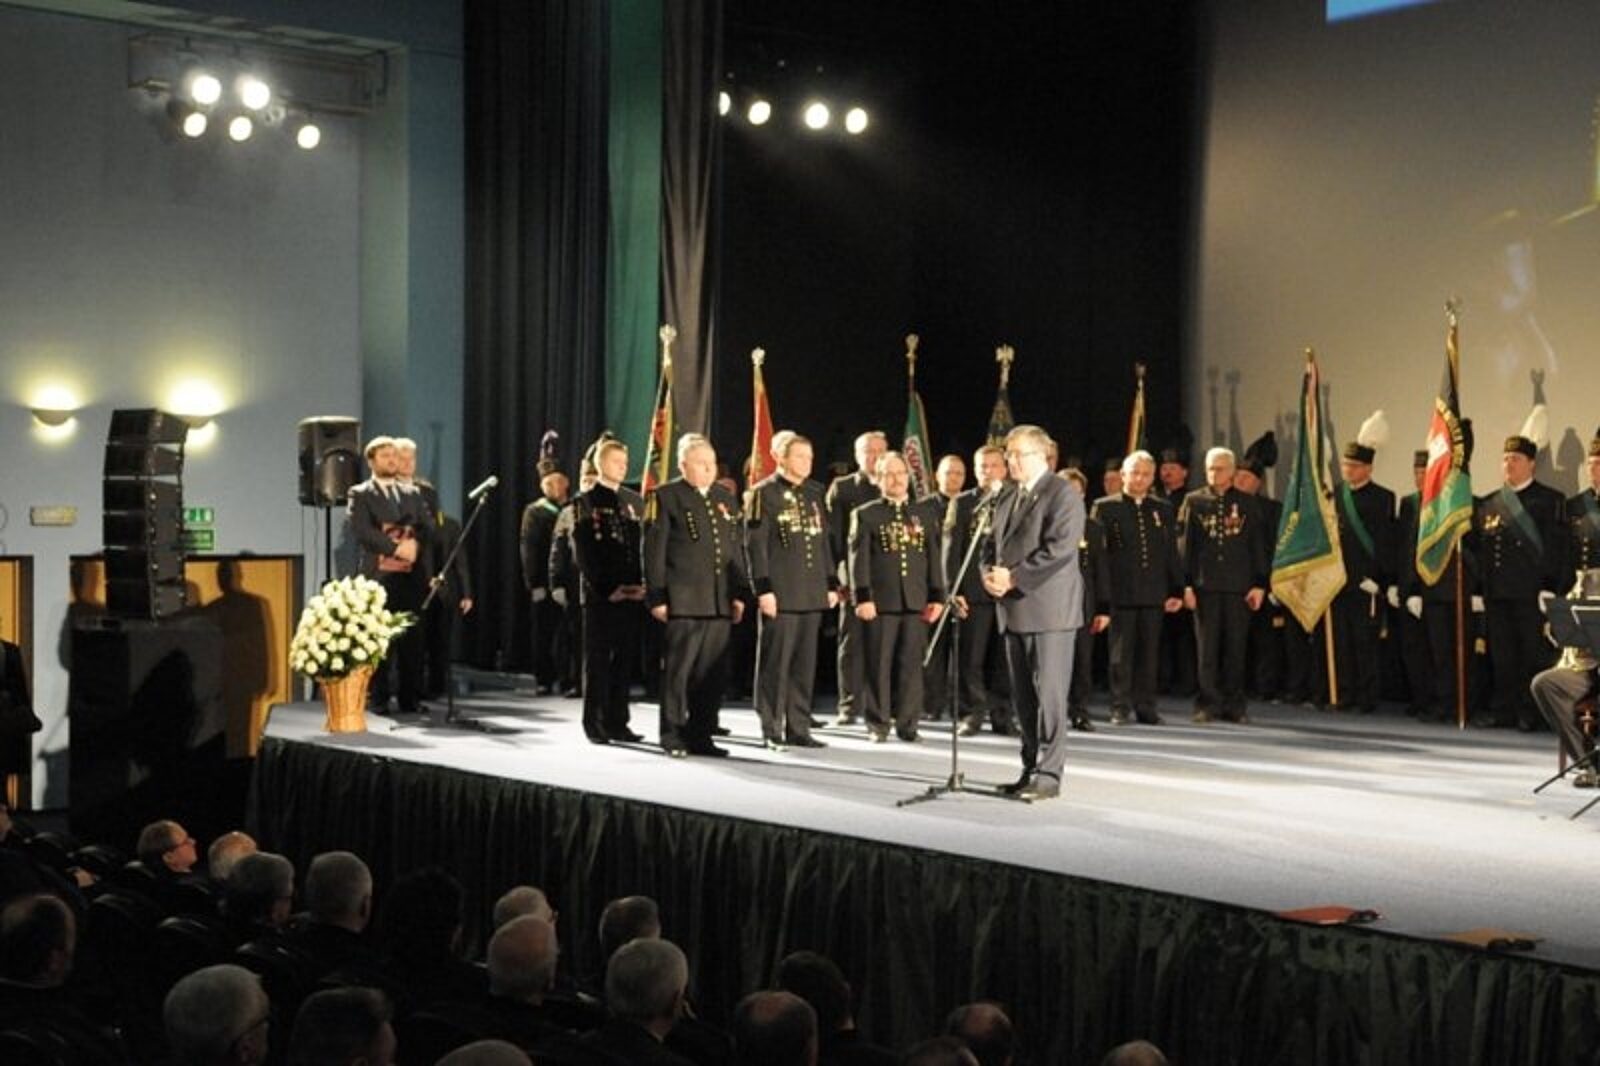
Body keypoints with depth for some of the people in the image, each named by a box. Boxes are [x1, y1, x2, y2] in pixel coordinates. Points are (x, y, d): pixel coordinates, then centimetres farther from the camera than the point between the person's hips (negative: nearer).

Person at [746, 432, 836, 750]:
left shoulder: (816, 493, 15)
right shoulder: (763, 493, -4)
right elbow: (755, 544, -8)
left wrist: (832, 583, 14)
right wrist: (763, 589, -14)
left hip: (812, 593, 6)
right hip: (780, 594, -6)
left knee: (805, 665, 8)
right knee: (775, 663, -1)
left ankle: (798, 728, 15)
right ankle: (771, 729, 6)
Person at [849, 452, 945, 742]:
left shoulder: (925, 514, 13)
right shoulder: (865, 515, 5)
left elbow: (933, 558, 12)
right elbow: (859, 559, -1)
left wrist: (937, 596, 6)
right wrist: (862, 597, -9)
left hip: (915, 600, 2)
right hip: (880, 601, -2)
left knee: (911, 664, 2)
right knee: (879, 664, 1)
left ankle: (908, 723, 9)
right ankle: (878, 724, 9)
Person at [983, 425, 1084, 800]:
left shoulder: (1063, 495, -7)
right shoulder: (1006, 501, 20)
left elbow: (1059, 548, -17)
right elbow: (994, 547, 22)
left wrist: (1012, 578, -17)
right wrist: (989, 573, 0)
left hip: (1048, 609, -8)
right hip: (1014, 610, 8)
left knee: (1049, 692, -7)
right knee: (1022, 696, 10)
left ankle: (1049, 775, -5)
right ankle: (1031, 768, 18)